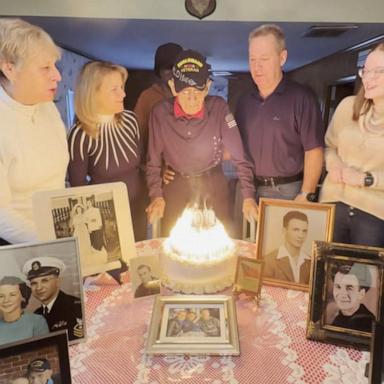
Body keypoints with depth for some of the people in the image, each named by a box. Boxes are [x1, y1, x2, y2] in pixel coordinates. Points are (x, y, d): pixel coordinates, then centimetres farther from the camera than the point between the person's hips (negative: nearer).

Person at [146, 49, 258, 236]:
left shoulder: (218, 108, -16)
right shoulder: (160, 112, -14)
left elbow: (240, 156, -10)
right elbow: (153, 160, -3)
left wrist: (248, 195, -13)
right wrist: (156, 195, -9)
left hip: (214, 185, 0)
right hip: (176, 187, 1)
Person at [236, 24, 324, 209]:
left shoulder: (301, 97, -8)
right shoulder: (244, 101, 9)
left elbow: (314, 151, -12)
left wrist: (306, 195, -17)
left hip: (286, 191, -4)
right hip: (249, 189, 5)